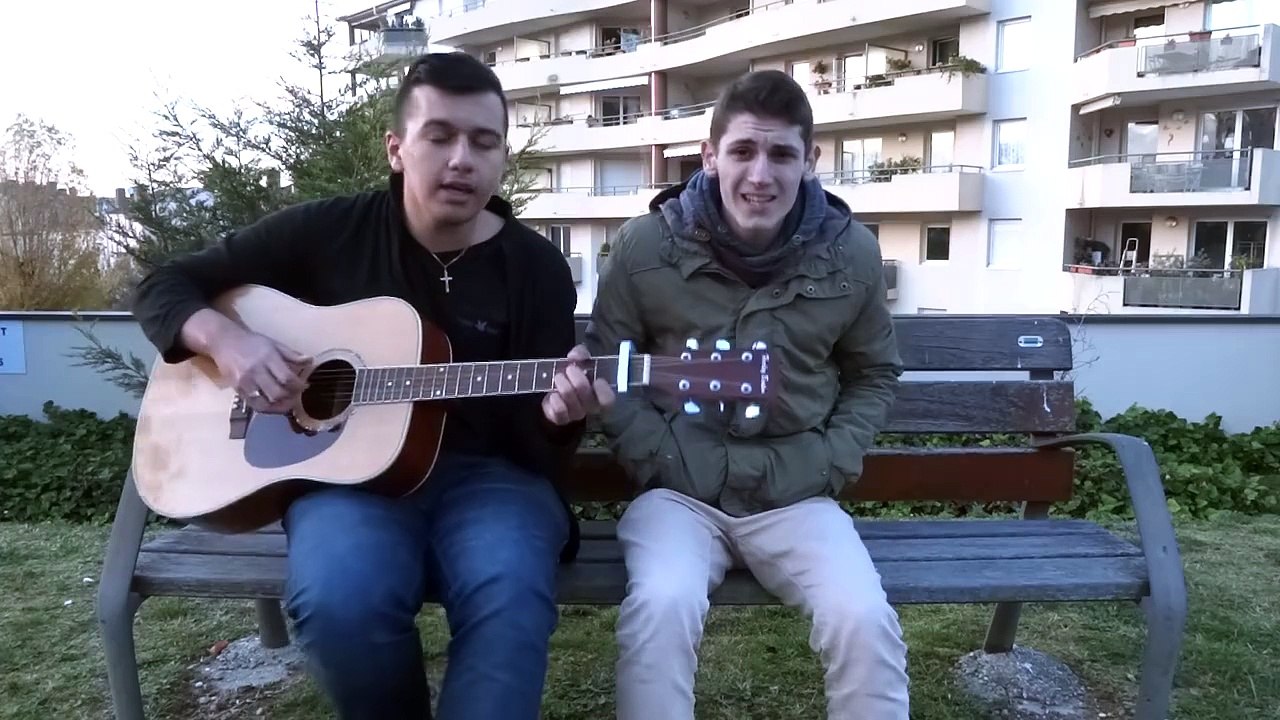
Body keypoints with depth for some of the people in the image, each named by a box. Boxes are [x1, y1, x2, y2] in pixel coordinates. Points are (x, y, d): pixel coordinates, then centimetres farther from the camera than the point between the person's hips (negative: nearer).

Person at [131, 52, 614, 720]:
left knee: (511, 601, -34)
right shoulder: (328, 230, 2)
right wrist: (226, 339, -12)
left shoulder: (536, 268, 1)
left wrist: (558, 415, -24)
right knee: (338, 599, -30)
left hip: (487, 472, 0)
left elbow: (537, 449, 0)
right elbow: (164, 286, 9)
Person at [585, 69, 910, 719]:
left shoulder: (851, 253, 0)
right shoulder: (647, 243, -5)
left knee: (866, 619, -23)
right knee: (661, 606, -30)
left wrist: (830, 464, 1)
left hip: (796, 493, 2)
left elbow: (874, 374, 15)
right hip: (679, 488, -1)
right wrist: (659, 459, -6)